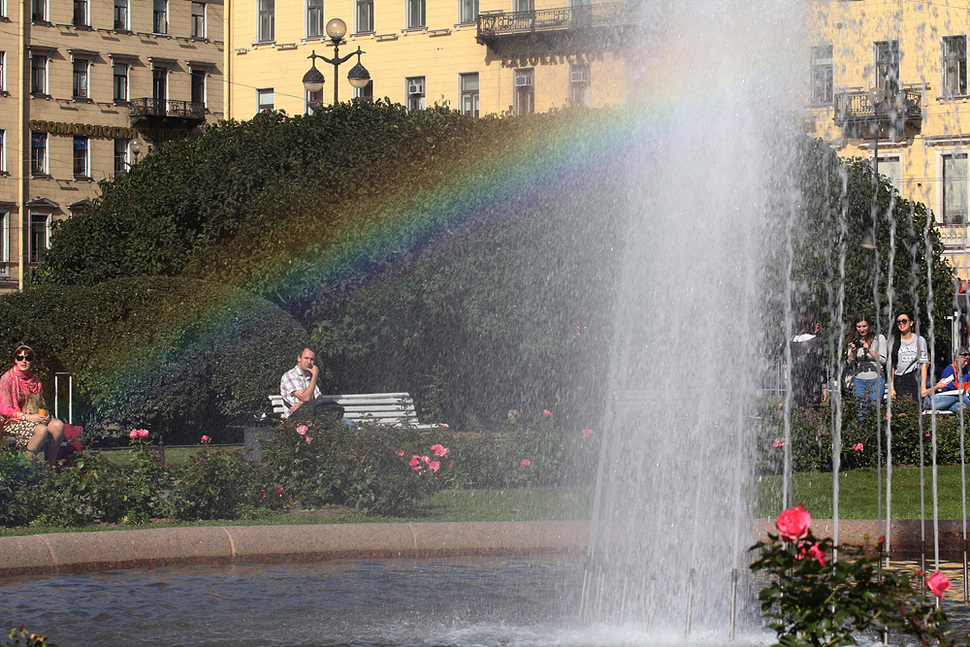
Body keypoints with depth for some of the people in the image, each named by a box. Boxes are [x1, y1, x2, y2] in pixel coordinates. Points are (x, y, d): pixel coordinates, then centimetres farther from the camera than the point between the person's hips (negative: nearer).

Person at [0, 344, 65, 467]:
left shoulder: (35, 380, 13)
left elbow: (42, 403, 20)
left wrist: (44, 414, -5)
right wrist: (27, 417, -19)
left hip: (34, 418, 6)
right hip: (13, 421, -6)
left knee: (58, 425, -23)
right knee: (42, 430, -34)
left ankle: (51, 465, -17)